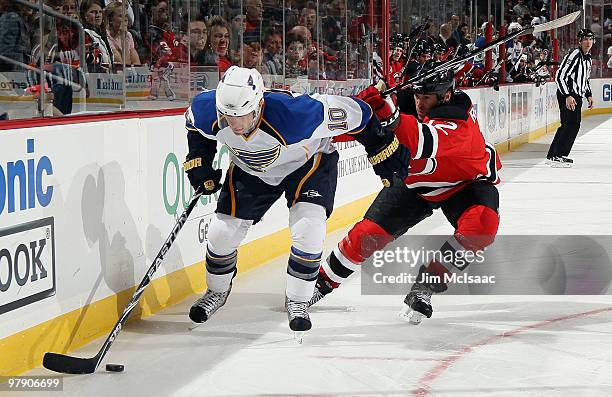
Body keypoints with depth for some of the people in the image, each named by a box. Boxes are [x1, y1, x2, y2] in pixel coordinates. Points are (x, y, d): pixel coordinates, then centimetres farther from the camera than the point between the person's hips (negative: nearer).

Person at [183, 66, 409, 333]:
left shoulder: (294, 114, -43)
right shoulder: (206, 110, -31)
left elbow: (354, 112, -29)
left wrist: (383, 150, -17)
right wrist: (199, 163, -5)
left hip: (309, 163, -3)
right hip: (250, 169, 4)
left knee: (308, 230, -23)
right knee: (223, 232, 0)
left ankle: (297, 300, 1)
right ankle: (217, 291, 31)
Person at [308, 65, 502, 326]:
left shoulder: (457, 121, -37)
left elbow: (425, 144, -59)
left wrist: (389, 115, -72)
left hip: (466, 181, -4)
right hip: (418, 181, 4)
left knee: (482, 225, -33)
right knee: (370, 233, -7)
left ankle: (427, 283, -18)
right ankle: (322, 282, 13)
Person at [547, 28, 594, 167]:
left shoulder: (588, 58, 14)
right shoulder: (574, 56, -17)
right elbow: (560, 76, -22)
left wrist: (589, 95, 18)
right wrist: (567, 96, -25)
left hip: (577, 96, 10)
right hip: (566, 95, -10)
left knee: (575, 125, 10)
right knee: (569, 124, -16)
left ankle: (562, 154, 18)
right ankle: (553, 156, -16)